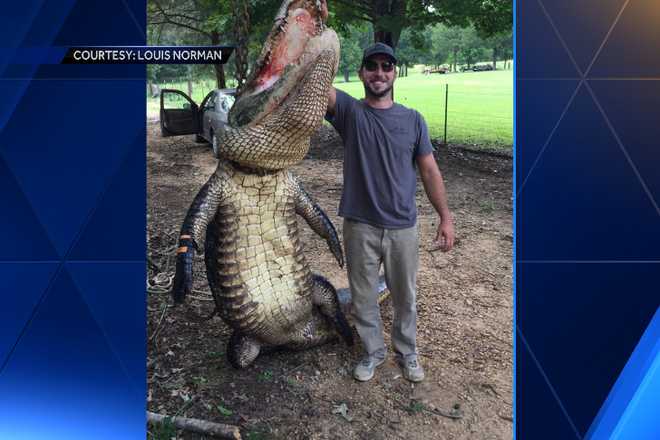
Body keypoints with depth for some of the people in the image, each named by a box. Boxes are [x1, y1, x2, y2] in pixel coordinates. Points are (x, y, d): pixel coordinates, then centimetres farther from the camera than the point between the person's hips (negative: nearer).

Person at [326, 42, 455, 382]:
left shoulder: (413, 120, 2)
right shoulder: (349, 111, -4)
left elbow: (429, 170, 3)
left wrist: (445, 217, 0)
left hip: (403, 227, 1)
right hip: (360, 227, -1)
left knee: (405, 297, 17)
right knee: (363, 297, 14)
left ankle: (406, 352, 40)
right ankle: (373, 351, 37)